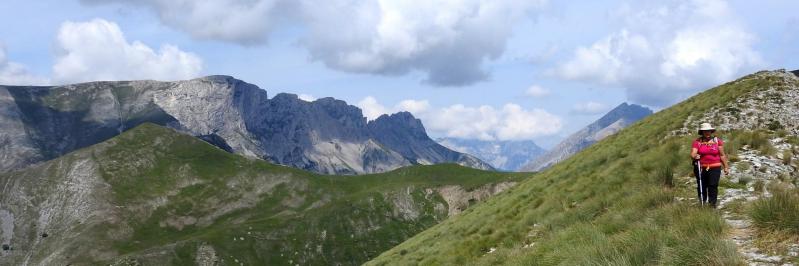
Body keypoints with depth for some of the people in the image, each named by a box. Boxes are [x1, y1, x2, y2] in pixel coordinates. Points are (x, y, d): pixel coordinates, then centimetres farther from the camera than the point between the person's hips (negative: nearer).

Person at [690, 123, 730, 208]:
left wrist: (726, 167, 8)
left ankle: (712, 204, -4)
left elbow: (722, 155, 9)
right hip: (701, 168, 0)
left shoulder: (717, 141, 6)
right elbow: (693, 154, -7)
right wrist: (695, 156, -31)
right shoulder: (697, 141, 2)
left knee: (713, 186, -9)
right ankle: (702, 203, 20)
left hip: (714, 168, 0)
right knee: (702, 186, 4)